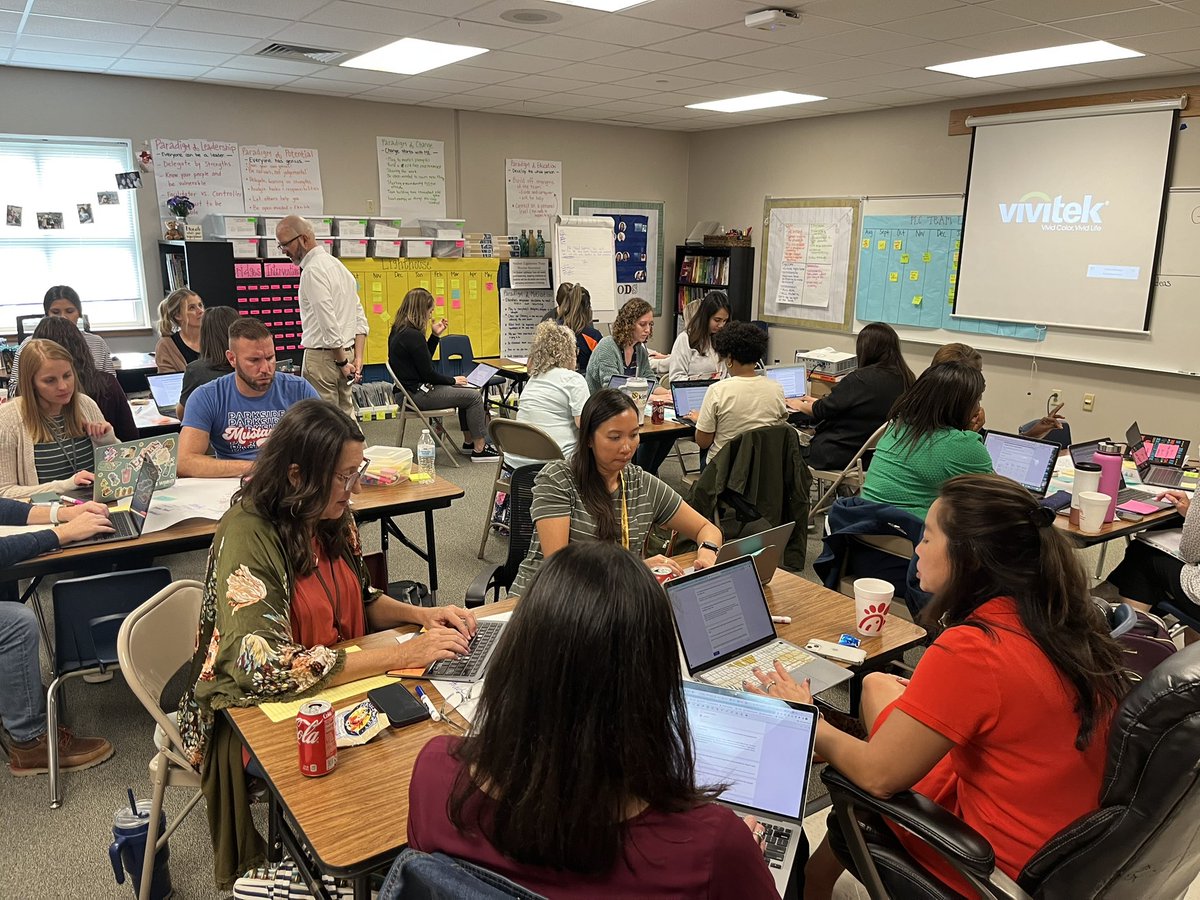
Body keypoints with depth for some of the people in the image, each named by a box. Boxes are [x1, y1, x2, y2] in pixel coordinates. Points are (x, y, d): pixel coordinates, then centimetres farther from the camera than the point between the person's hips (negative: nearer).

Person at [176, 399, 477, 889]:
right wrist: (402, 654, -31)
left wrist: (420, 614, -9)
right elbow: (266, 667, -33)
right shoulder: (247, 535, -24)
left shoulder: (332, 517, -4)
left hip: (337, 680, 6)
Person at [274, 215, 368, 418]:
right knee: (345, 415, 13)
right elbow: (360, 319, 13)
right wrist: (357, 358, 7)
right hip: (345, 353, 9)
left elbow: (329, 324, -19)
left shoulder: (313, 271, -13)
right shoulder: (337, 264, 16)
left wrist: (342, 362, -11)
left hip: (322, 356, -9)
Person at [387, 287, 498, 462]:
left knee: (469, 391, 19)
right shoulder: (413, 335, -22)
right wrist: (453, 380, -2)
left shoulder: (399, 331, 9)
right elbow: (428, 373, -18)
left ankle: (469, 442, 22)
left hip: (413, 389, 11)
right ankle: (479, 449, -1)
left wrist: (435, 335, 12)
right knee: (474, 396, -6)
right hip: (418, 395, -11)